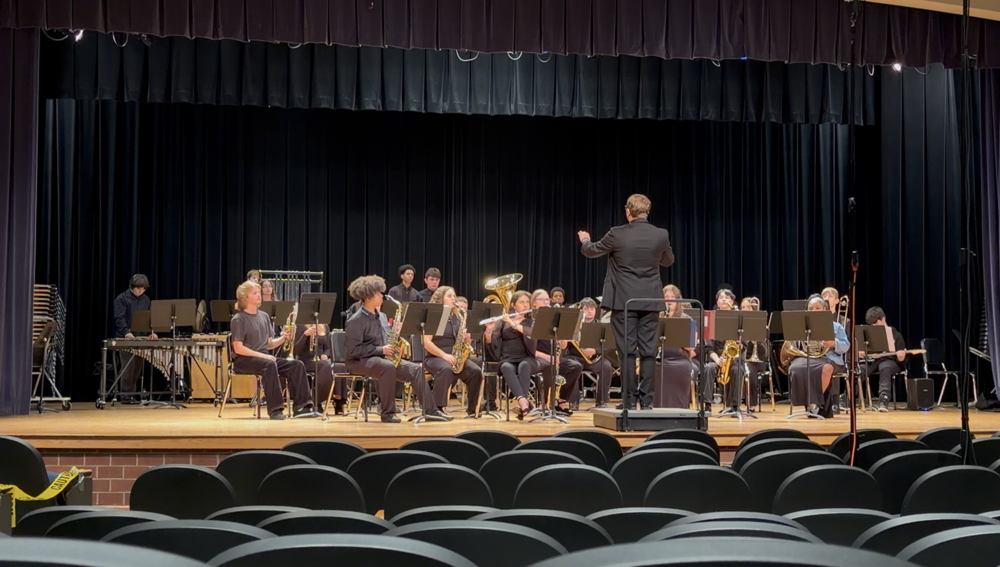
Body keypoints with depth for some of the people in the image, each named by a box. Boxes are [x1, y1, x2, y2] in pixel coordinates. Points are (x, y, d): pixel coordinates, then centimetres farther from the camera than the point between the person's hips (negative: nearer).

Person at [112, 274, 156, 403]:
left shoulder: (146, 299, 13)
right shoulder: (121, 299, -4)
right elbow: (119, 318, -13)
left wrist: (152, 332, -2)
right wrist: (127, 332, -28)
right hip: (126, 338, -5)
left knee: (137, 368, 7)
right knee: (128, 368, -7)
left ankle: (131, 394, 15)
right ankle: (126, 395, -4)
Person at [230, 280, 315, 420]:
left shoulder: (264, 316, 15)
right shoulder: (238, 319, -6)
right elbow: (238, 348, -14)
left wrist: (284, 338, -4)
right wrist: (262, 355, -21)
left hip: (263, 357, 7)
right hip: (243, 360, -7)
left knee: (297, 365, -14)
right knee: (269, 365, -38)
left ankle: (301, 407, -20)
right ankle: (274, 409, -35)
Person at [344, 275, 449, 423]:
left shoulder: (381, 316, 14)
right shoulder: (356, 321, -13)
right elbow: (354, 350, -19)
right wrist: (380, 350, -20)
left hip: (383, 359, 8)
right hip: (360, 362, -8)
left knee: (415, 369, -10)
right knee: (388, 367, -39)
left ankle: (430, 410, -12)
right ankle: (388, 413, -29)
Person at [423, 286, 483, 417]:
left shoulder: (458, 316, 14)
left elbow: (467, 343, 16)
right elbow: (426, 343, -11)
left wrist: (467, 338, -8)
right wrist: (444, 355, -21)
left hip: (456, 357, 5)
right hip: (435, 357, -5)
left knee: (476, 371, -22)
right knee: (446, 369, -39)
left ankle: (472, 409, -14)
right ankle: (438, 408, -34)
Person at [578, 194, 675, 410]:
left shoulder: (617, 234, -9)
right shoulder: (661, 235, -2)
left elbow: (592, 251, 8)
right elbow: (668, 261, 17)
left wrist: (585, 241, 30)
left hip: (624, 301, -2)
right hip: (650, 301, 2)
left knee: (627, 350, 1)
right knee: (648, 350, 5)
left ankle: (629, 399, 2)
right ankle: (646, 398, 6)